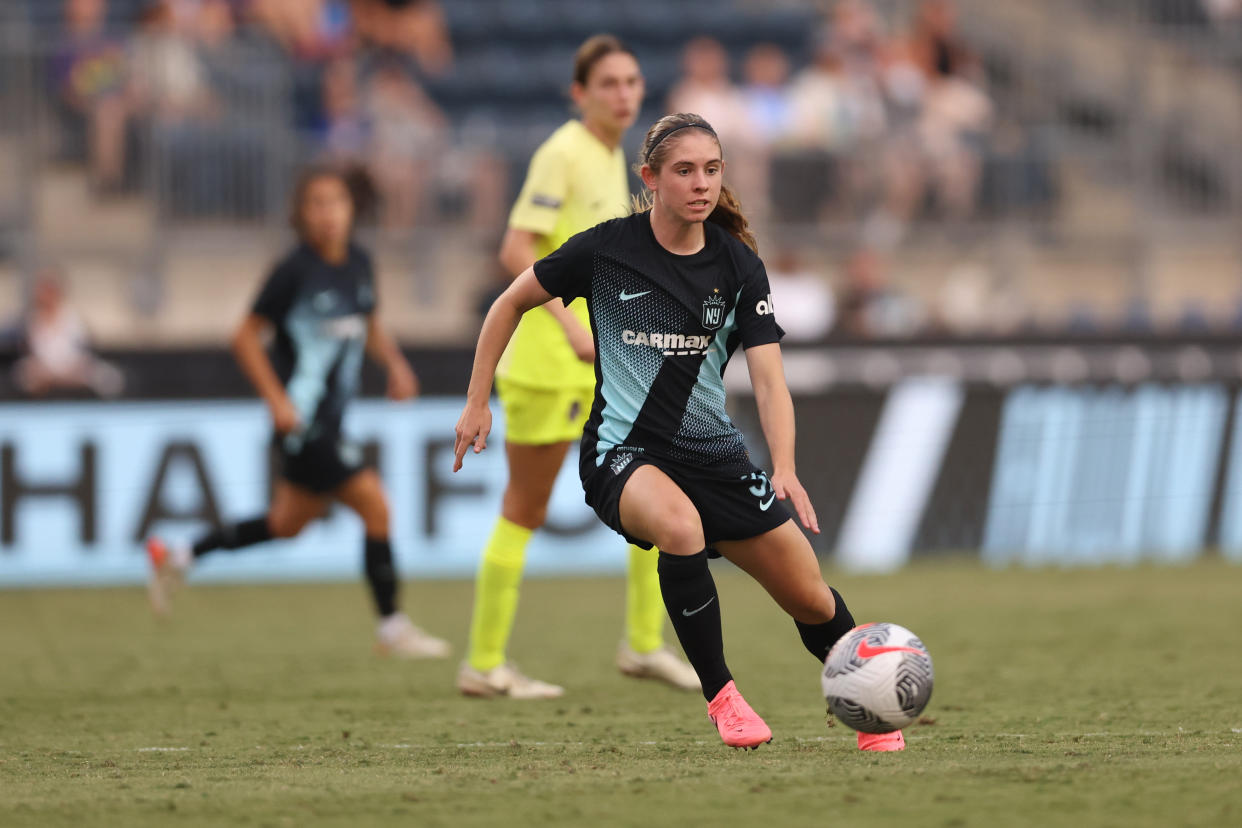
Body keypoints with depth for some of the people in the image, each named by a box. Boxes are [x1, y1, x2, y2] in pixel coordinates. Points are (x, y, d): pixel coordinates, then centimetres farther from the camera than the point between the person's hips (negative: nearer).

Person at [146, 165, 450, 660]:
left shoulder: (359, 265, 7)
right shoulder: (296, 271, -13)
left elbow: (368, 326, 23)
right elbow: (246, 338, -9)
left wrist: (395, 364, 5)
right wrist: (277, 400, -16)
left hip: (330, 419, 8)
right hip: (301, 418, -8)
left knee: (287, 524, 18)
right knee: (375, 506, -12)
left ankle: (176, 557, 32)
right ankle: (393, 628, -3)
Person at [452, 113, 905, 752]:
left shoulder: (739, 266, -4)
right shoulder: (606, 249, -10)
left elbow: (768, 380, -11)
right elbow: (510, 304, 5)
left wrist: (784, 469, -27)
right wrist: (477, 403, 3)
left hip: (713, 454, 4)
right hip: (622, 453, -4)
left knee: (811, 599, 3)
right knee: (680, 523, -38)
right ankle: (721, 697, -22)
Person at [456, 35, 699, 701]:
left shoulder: (613, 157, 12)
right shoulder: (562, 155, -14)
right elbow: (516, 251, -21)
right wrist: (570, 325, -27)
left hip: (601, 353, 9)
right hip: (547, 356, -9)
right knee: (524, 511, -2)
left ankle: (644, 645, 15)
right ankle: (483, 666, 7)